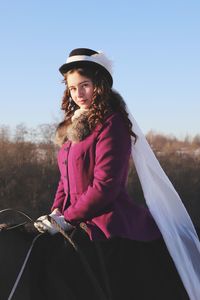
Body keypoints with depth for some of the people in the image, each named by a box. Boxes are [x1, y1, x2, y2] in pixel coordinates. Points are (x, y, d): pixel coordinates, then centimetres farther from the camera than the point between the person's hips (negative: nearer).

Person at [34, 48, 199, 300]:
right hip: (84, 229, 9)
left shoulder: (111, 125, -13)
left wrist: (67, 219, -16)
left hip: (114, 232, -9)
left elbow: (105, 185, -19)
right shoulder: (75, 126, 15)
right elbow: (66, 179, 18)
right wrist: (56, 212, 1)